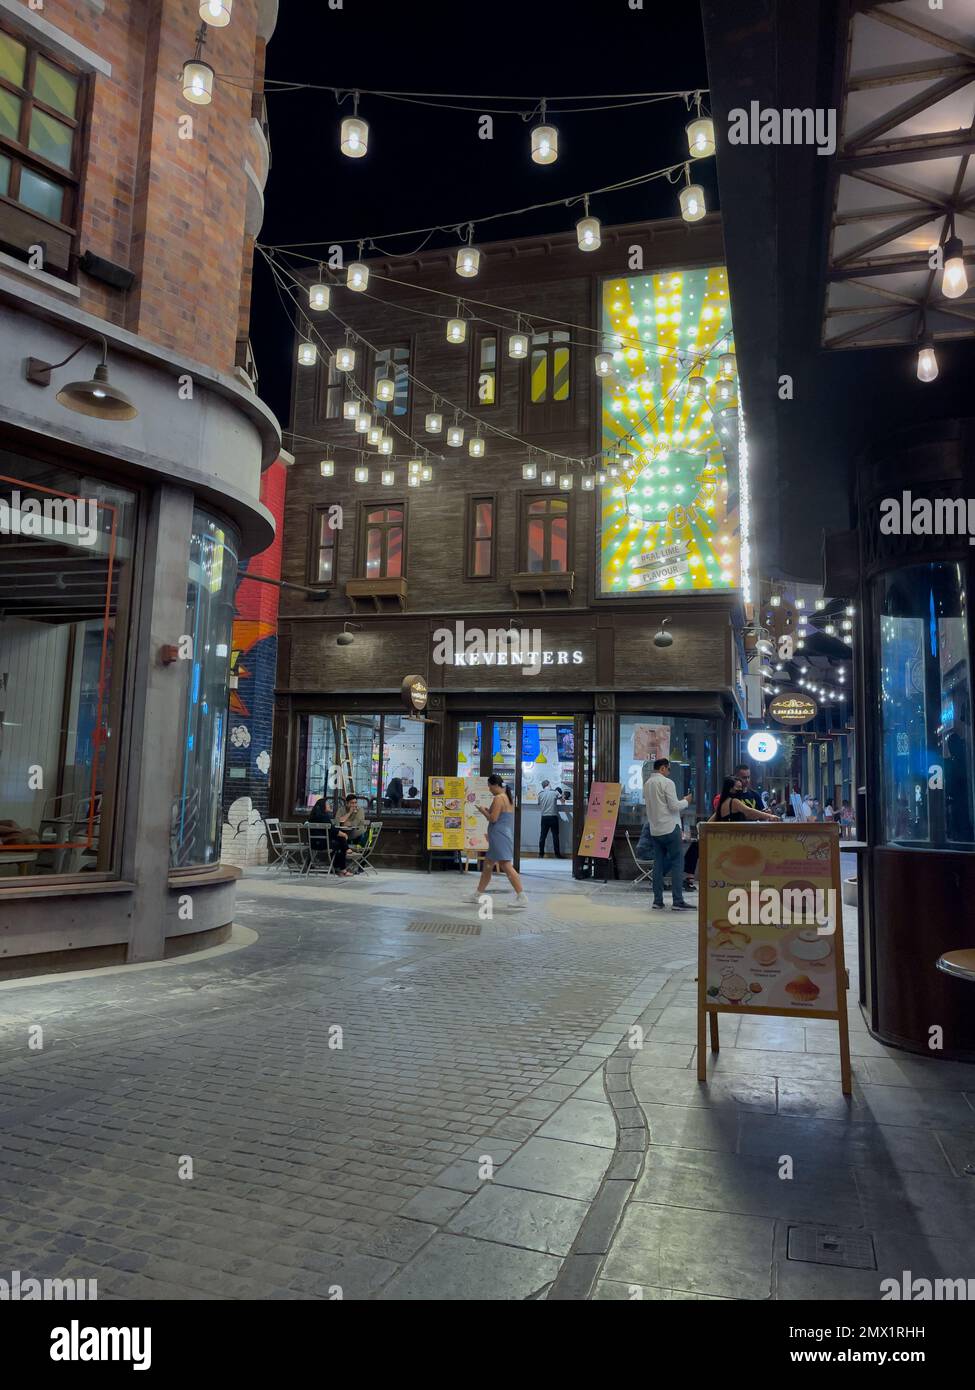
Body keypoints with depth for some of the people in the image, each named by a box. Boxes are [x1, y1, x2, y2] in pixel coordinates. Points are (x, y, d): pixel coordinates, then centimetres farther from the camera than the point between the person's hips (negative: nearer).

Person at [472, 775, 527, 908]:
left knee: (506, 866, -14)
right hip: (505, 836, 11)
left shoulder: (498, 798, -14)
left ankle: (522, 897, -18)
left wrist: (483, 811, -2)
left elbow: (493, 818, -19)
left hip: (500, 837, -11)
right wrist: (488, 811, 16)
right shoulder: (507, 797, 16)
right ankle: (477, 895, 29)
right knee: (487, 865, 18)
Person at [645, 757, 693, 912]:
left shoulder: (647, 784, 12)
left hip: (654, 829, 7)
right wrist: (686, 801, 3)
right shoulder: (666, 782, -11)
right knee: (677, 863, -3)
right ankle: (678, 901, -7)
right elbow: (674, 806, -15)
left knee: (659, 864, 10)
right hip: (670, 828, -7)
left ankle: (658, 900, 11)